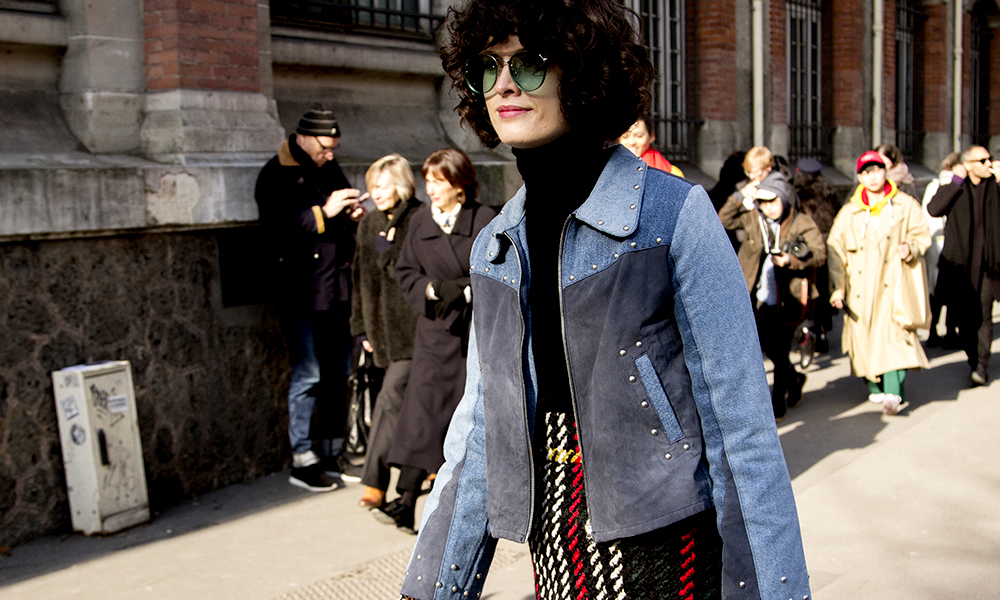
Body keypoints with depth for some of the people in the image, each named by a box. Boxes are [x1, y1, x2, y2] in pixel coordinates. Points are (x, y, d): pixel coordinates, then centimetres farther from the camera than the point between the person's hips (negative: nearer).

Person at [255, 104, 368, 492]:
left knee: (339, 372, 11)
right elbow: (277, 227, -20)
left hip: (338, 288, 7)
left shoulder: (330, 169, 15)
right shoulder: (275, 176, -6)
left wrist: (353, 215, 5)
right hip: (303, 290, -7)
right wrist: (324, 212, -21)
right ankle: (301, 460, 6)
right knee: (307, 375, -4)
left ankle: (334, 453, 22)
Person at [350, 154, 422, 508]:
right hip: (385, 327, 7)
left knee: (392, 396, -13)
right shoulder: (369, 226, 13)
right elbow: (361, 279, 17)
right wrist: (362, 327, 15)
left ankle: (375, 482, -10)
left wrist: (388, 254, -13)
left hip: (414, 325, -7)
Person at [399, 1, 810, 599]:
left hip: (660, 537, -5)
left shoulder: (675, 214, -12)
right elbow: (480, 423, 9)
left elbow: (739, 420, -13)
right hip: (554, 541, 5)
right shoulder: (495, 247, 5)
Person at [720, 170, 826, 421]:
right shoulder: (753, 219, 4)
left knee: (779, 353, -1)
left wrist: (791, 260, -27)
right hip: (761, 299, 4)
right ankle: (794, 379, 42)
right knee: (769, 348, 12)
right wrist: (741, 200, -2)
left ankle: (778, 406, 14)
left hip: (788, 301, -4)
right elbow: (724, 220, 12)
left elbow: (820, 254, -12)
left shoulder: (802, 223, -7)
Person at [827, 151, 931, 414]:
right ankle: (876, 386, 19)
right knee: (865, 335, 2)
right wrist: (837, 287, -3)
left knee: (892, 331, -18)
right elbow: (835, 250, 7)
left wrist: (911, 248, -12)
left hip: (893, 282, -2)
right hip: (861, 288, 3)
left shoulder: (905, 205, 8)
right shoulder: (849, 212, 10)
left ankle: (894, 392, -25)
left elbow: (922, 235, 12)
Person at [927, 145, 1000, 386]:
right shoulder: (954, 189, 3)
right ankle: (973, 360, 21)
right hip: (961, 262, 0)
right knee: (965, 314, 5)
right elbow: (933, 209, -15)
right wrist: (957, 182, -13)